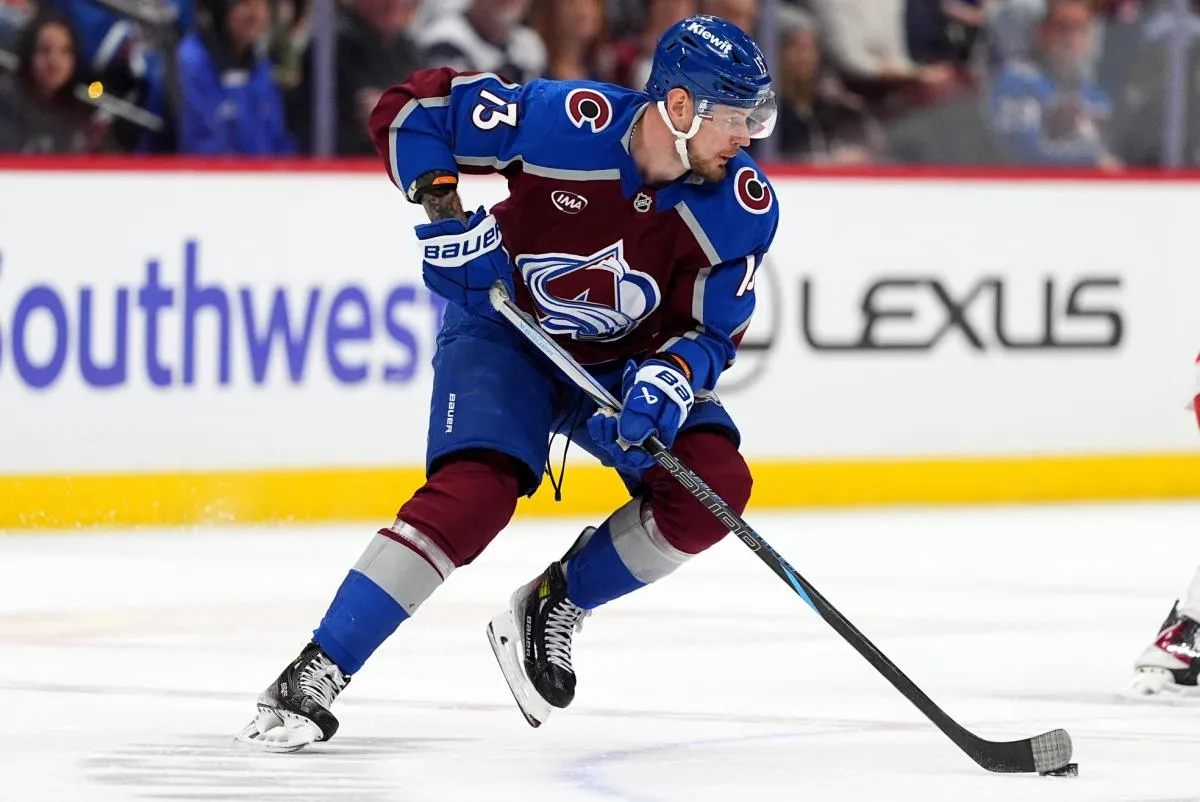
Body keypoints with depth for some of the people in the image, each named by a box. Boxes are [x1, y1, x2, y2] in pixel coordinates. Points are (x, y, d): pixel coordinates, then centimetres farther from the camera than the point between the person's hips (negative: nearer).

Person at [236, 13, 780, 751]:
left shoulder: (744, 208, -19)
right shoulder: (567, 121, -27)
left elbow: (713, 332, -11)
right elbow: (412, 108, -17)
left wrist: (673, 377, -31)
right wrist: (442, 208, -25)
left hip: (624, 361, 4)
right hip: (504, 327, -4)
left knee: (714, 485, -18)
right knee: (474, 493, -27)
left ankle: (554, 608, 3)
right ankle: (316, 675, -21)